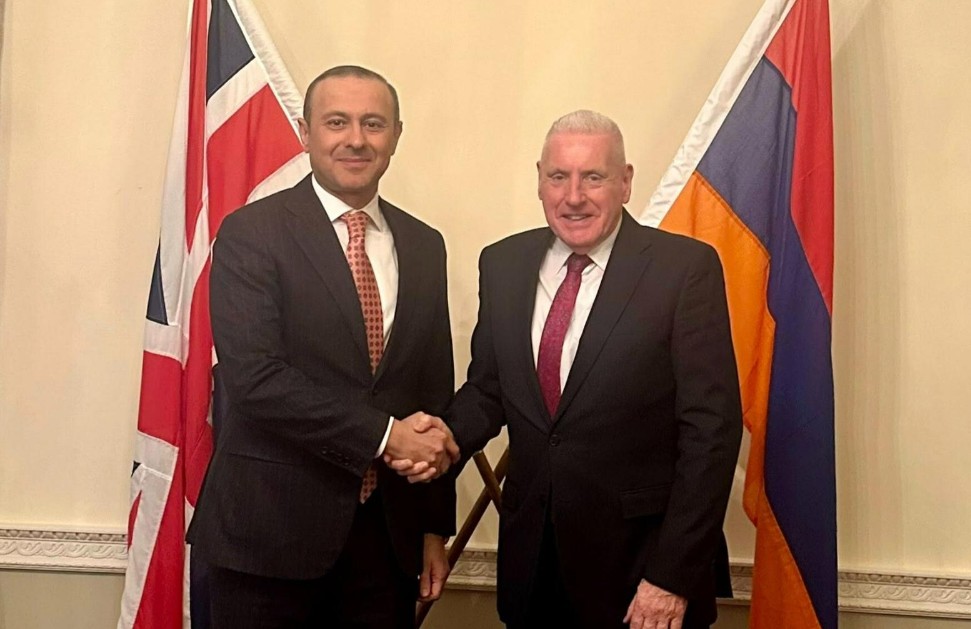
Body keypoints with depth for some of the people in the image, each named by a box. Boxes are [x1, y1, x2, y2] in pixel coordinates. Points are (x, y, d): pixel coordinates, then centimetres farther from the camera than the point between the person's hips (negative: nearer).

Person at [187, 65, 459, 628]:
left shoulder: (424, 245, 8)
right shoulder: (251, 234, -7)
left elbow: (437, 392, 9)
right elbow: (255, 377, -18)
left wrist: (436, 525, 9)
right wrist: (385, 434, -18)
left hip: (388, 533, 4)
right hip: (271, 529, -4)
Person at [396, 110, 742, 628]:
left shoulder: (685, 268, -11)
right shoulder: (503, 265, 2)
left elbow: (712, 426, -12)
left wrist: (673, 575, -14)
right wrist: (448, 438, -11)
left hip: (639, 559, -4)